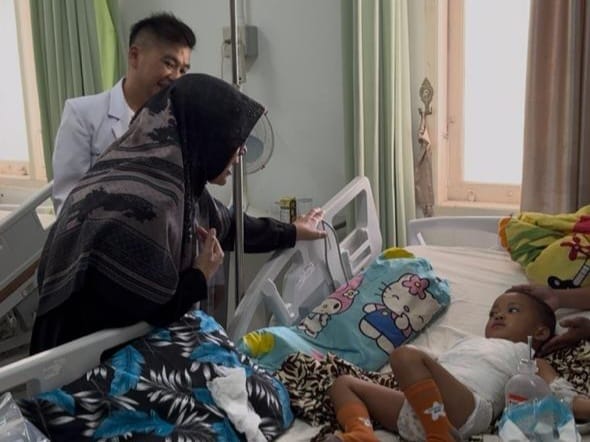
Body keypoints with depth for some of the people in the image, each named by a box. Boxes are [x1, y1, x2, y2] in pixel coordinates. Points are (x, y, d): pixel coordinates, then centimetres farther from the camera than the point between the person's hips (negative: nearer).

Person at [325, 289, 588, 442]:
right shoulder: (469, 343, 41)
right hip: (414, 408, 7)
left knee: (406, 355, -30)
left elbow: (562, 397, 6)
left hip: (465, 406, -7)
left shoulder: (529, 358, 22)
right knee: (343, 383, 6)